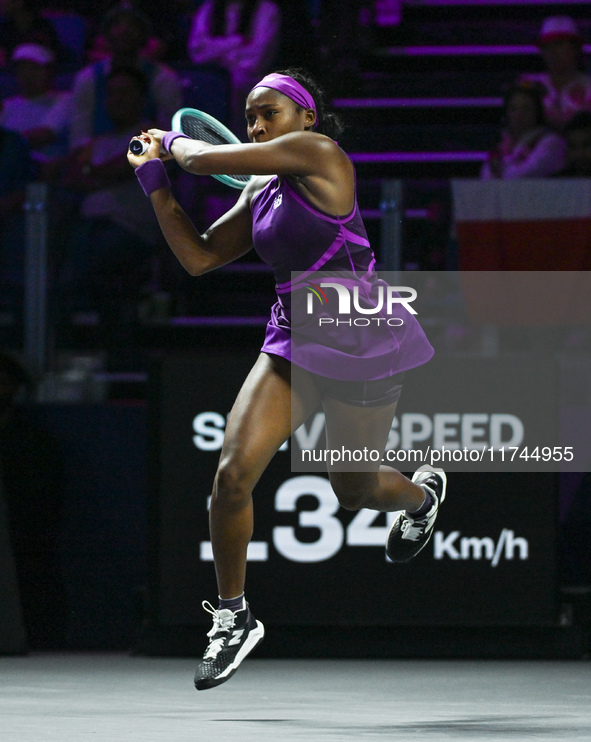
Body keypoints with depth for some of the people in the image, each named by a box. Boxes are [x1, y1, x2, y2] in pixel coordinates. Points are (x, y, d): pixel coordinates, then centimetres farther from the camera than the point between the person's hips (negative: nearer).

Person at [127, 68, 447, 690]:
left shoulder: (318, 152, -15)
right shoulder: (260, 193, 8)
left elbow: (208, 159, -16)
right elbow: (199, 256, 12)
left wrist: (174, 141, 6)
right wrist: (155, 185, 6)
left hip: (361, 345, -6)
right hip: (294, 344, 6)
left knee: (353, 489, 12)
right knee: (233, 472, -12)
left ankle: (423, 491, 49)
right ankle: (232, 617, 2)